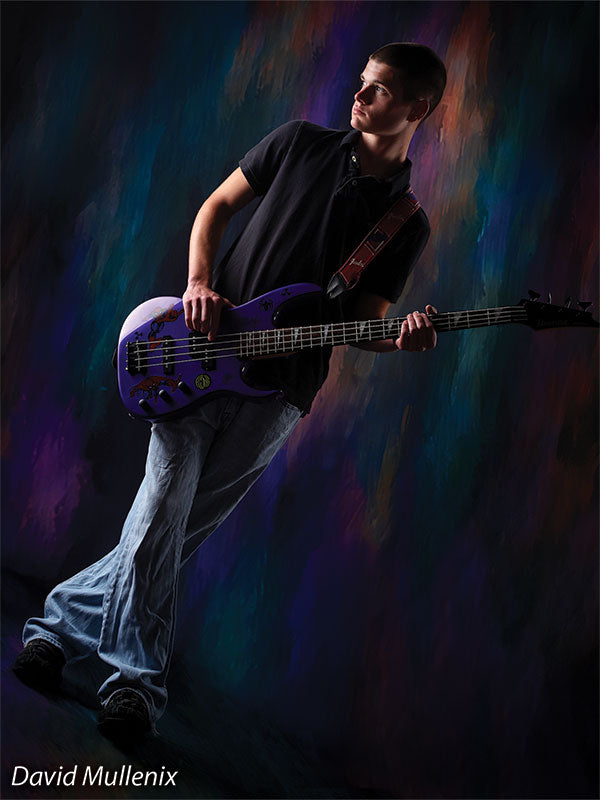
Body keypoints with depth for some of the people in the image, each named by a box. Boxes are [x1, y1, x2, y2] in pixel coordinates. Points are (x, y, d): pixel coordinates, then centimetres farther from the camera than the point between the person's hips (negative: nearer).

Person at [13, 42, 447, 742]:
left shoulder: (408, 226, 5)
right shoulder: (300, 143, 7)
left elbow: (362, 321, 6)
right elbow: (215, 207, 13)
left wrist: (400, 338, -18)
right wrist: (199, 285, -4)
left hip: (277, 391, 0)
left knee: (180, 526, 0)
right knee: (162, 508, -13)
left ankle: (61, 622, 12)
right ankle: (136, 678, -7)